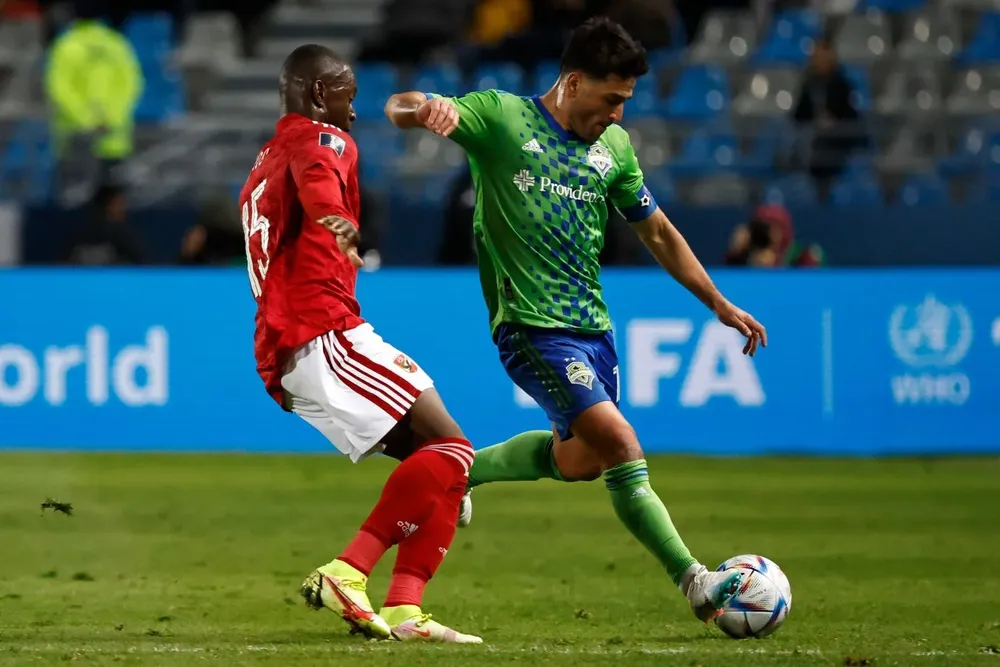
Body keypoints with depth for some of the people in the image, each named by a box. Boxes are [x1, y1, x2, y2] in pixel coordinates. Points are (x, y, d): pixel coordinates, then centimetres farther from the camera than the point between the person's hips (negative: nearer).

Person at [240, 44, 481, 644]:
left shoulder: (266, 164, 26)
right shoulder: (320, 140, -4)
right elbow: (315, 176, -28)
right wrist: (339, 223, -41)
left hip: (286, 357, 10)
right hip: (324, 338, -10)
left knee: (439, 465, 7)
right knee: (449, 449, -13)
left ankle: (403, 610, -8)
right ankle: (349, 573, -22)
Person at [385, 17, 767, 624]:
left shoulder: (615, 147, 10)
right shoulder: (501, 118, -6)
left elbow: (659, 234, 20)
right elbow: (399, 109, -15)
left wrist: (721, 306, 20)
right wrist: (425, 108, -40)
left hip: (593, 325, 7)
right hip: (530, 325, -7)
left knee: (581, 460, 18)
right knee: (621, 443, -18)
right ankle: (694, 580, -14)